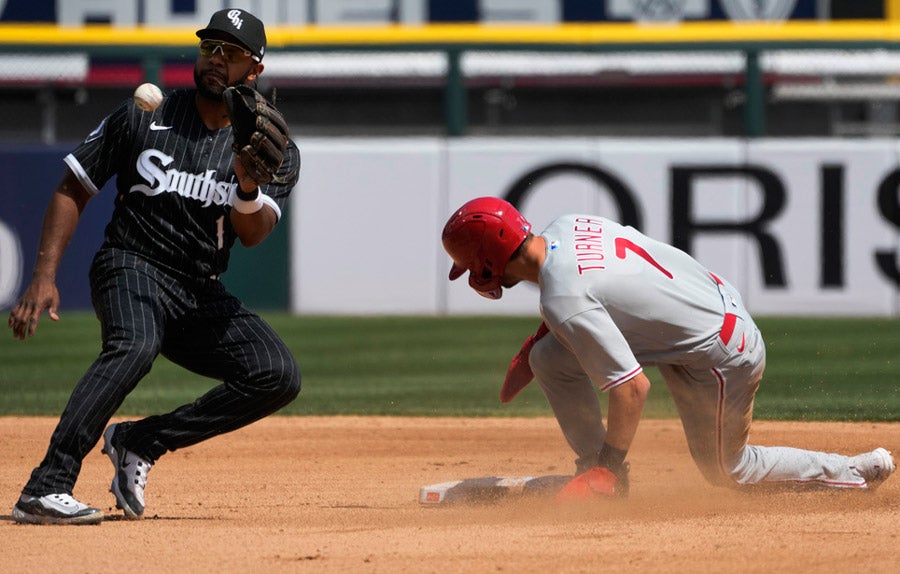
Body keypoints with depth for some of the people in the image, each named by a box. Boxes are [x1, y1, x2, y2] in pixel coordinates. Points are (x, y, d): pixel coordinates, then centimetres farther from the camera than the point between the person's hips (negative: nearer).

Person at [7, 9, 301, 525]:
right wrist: (45, 276, -6)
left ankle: (139, 442, -5)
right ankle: (45, 490, -43)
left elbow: (252, 234, -10)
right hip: (132, 267, -4)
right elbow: (73, 190, 5)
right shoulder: (142, 118, 1)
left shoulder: (276, 151, 4)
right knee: (135, 345, -36)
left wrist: (247, 186, -33)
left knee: (279, 376, -17)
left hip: (203, 297, 4)